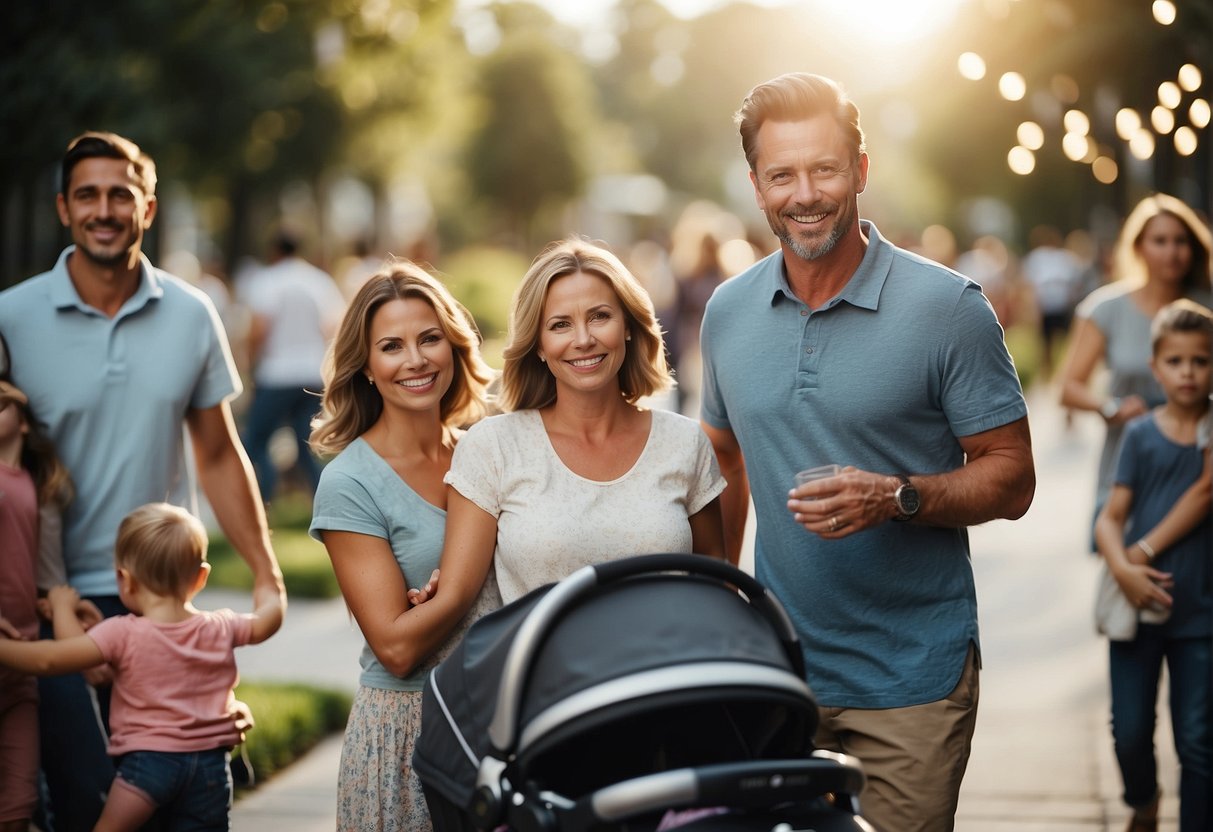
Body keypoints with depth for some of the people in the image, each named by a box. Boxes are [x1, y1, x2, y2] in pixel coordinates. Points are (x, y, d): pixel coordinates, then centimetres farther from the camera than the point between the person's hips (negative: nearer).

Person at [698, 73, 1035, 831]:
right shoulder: (728, 312, 6)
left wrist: (897, 497, -23)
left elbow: (1011, 481, -7)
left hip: (912, 679, -4)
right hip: (773, 669, 4)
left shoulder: (948, 306, -9)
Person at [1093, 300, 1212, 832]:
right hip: (1138, 603, 1)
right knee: (1130, 732, 5)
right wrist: (1122, 569, -19)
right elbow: (1110, 517, -1)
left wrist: (1146, 550, -18)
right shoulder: (1140, 434, 3)